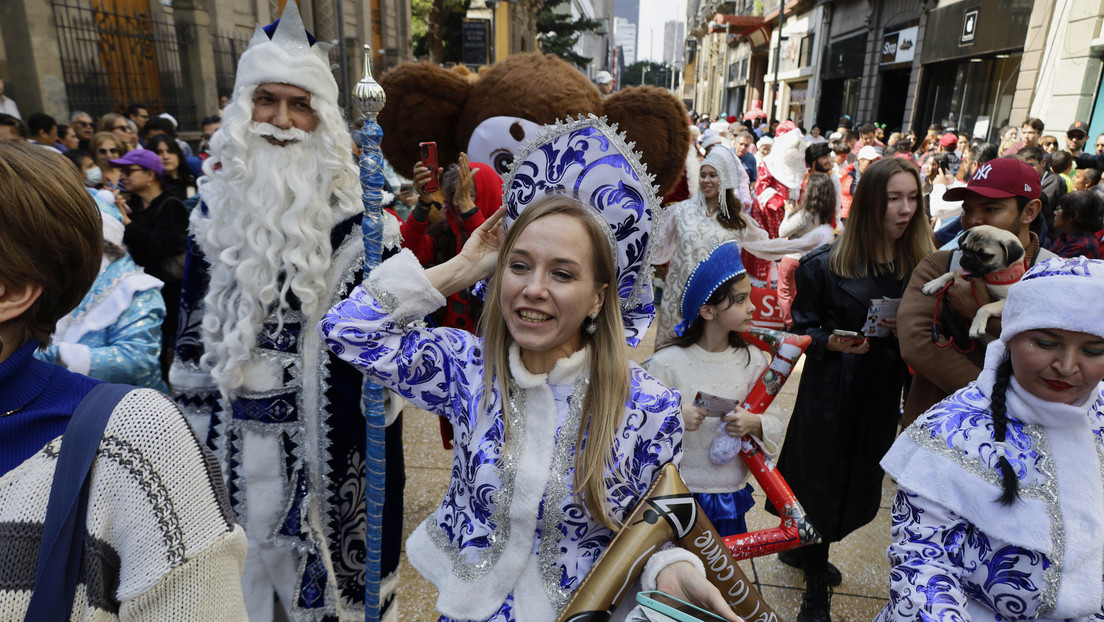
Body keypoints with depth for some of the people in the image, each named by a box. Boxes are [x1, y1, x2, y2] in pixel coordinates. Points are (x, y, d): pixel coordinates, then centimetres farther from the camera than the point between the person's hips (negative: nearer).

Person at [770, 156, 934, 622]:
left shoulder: (920, 265, 0)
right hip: (830, 390, -4)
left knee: (856, 483, 15)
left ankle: (803, 550, 42)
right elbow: (802, 328, -5)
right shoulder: (825, 265, -10)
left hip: (882, 392, 4)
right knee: (822, 480, 5)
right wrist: (831, 342, -24)